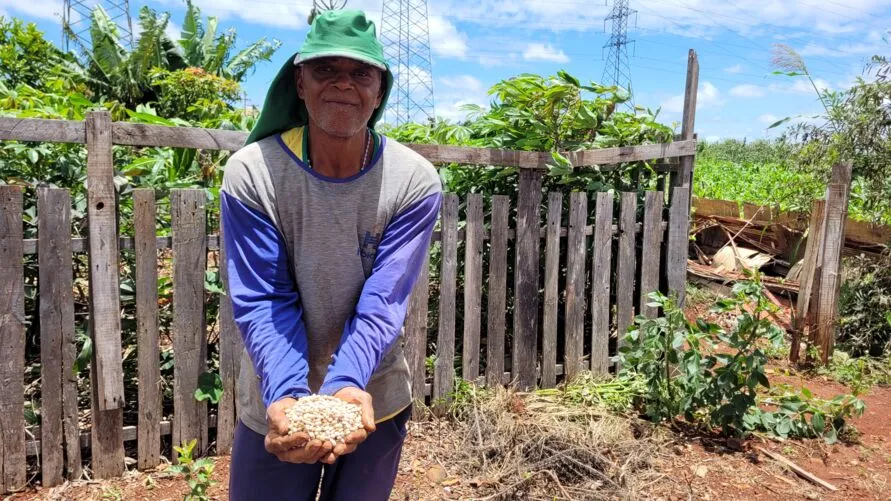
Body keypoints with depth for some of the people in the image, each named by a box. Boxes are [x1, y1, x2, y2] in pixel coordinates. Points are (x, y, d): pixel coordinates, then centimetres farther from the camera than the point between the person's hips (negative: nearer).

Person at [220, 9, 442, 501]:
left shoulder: (415, 182, -14)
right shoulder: (251, 174, -15)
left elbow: (382, 303, -18)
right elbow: (263, 302, -16)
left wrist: (345, 385, -33)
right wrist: (287, 395, -31)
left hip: (375, 403, 1)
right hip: (276, 405, -1)